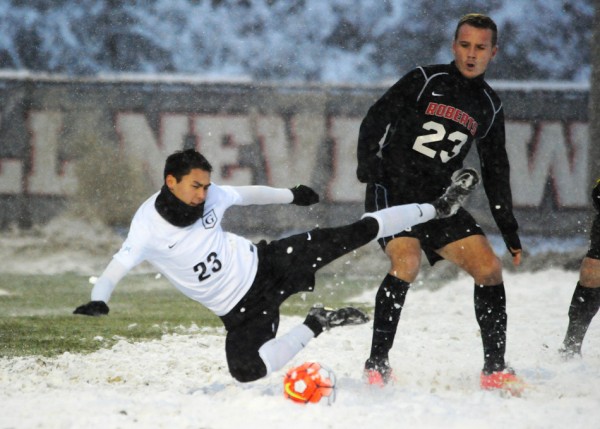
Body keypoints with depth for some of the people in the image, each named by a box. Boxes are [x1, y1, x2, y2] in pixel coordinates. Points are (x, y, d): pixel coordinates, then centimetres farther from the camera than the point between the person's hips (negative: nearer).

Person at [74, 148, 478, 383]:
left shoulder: (210, 197, -8)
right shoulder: (149, 226, -20)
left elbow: (248, 194, 12)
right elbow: (117, 268, -29)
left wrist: (292, 195, 18)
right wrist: (98, 300, -48)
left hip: (266, 264, 2)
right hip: (241, 310, -2)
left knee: (356, 233, -6)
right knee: (245, 371, -29)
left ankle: (438, 209, 7)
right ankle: (315, 325, -9)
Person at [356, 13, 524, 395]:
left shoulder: (489, 107, 11)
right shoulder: (425, 81, -3)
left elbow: (496, 173, 19)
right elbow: (375, 122, -6)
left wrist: (510, 231, 16)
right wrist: (370, 168, -21)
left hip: (438, 202, 5)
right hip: (392, 191, -5)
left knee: (489, 267, -7)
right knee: (407, 263, -28)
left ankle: (495, 371, 2)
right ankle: (377, 364, -17)